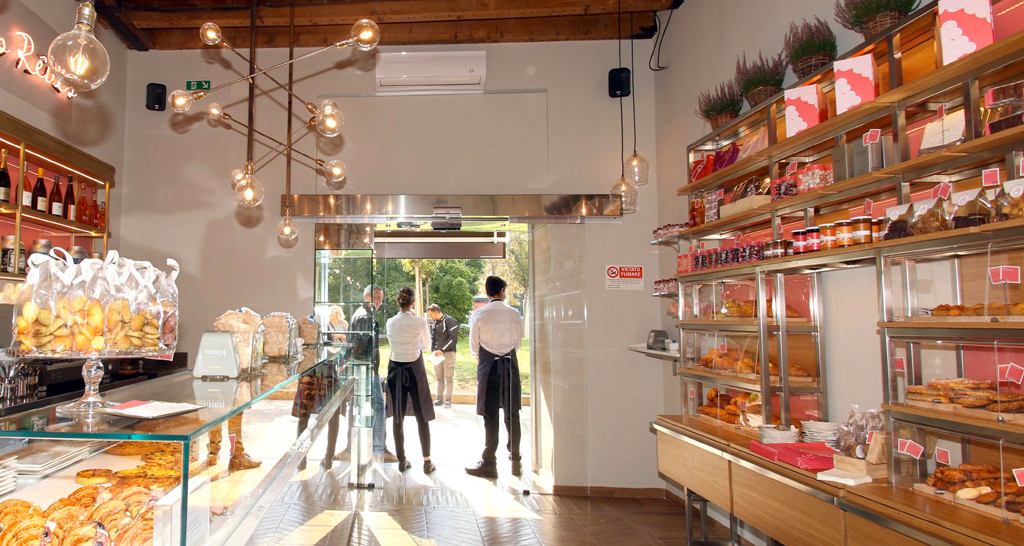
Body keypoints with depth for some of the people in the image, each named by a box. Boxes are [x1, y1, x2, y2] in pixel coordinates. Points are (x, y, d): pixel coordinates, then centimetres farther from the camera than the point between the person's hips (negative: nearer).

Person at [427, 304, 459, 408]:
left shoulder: (450, 321, -10)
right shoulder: (433, 322, 12)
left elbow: (453, 338, -14)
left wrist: (442, 350, -16)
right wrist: (433, 349, 3)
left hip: (448, 353, -6)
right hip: (437, 353, 7)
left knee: (449, 378, -2)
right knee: (439, 377, 9)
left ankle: (448, 399, 2)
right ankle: (439, 398, 17)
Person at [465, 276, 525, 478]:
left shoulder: (479, 314, -6)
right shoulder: (514, 314, -2)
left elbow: (474, 346, 1)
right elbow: (518, 342, 8)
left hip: (488, 365, -2)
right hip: (510, 364, 2)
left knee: (490, 415, 3)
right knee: (512, 414, 11)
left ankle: (489, 464, 8)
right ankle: (515, 461, 19)